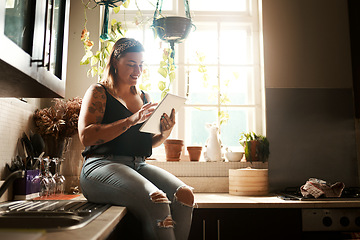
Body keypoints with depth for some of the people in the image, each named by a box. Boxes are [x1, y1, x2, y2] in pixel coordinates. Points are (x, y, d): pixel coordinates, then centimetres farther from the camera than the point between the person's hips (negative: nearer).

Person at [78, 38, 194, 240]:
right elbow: (86, 136, -9)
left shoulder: (144, 97, 22)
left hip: (139, 166, 5)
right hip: (103, 164, -5)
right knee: (156, 200, -32)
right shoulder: (99, 92, 6)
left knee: (185, 195, -23)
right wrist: (130, 121, -17)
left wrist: (165, 133, 1)